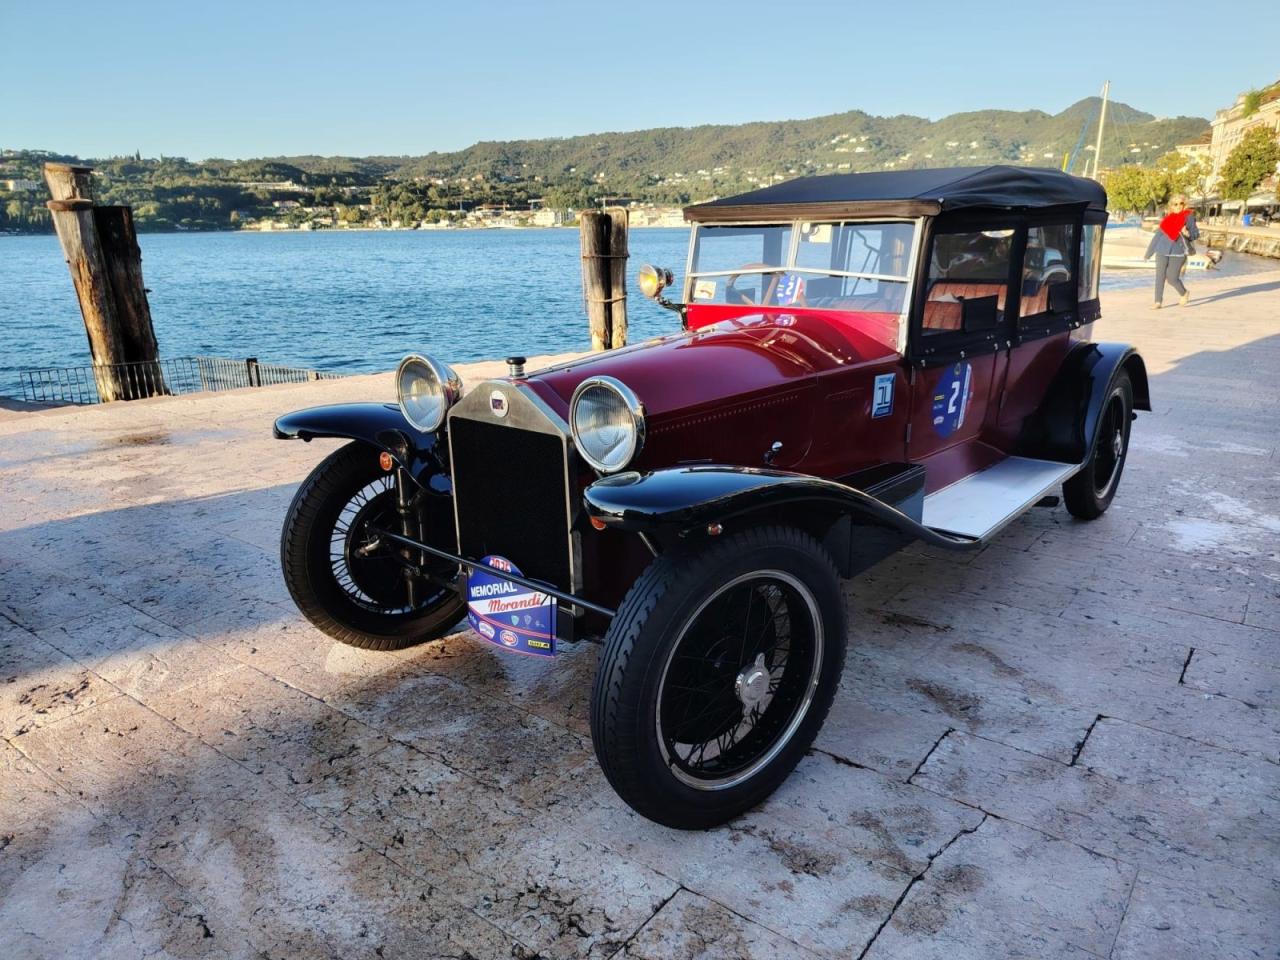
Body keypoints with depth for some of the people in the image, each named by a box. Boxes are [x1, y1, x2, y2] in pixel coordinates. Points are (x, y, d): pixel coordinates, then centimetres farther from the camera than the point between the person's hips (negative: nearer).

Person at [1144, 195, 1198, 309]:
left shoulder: (1189, 217, 4)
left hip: (1177, 253, -3)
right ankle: (1157, 302, 3)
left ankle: (1184, 293, 24)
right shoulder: (1167, 218, 11)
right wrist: (1148, 253, 17)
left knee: (1172, 278, -5)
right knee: (1160, 277, -2)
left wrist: (1187, 233, -18)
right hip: (1162, 252, 3)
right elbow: (1158, 236, 16)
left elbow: (1196, 234, 5)